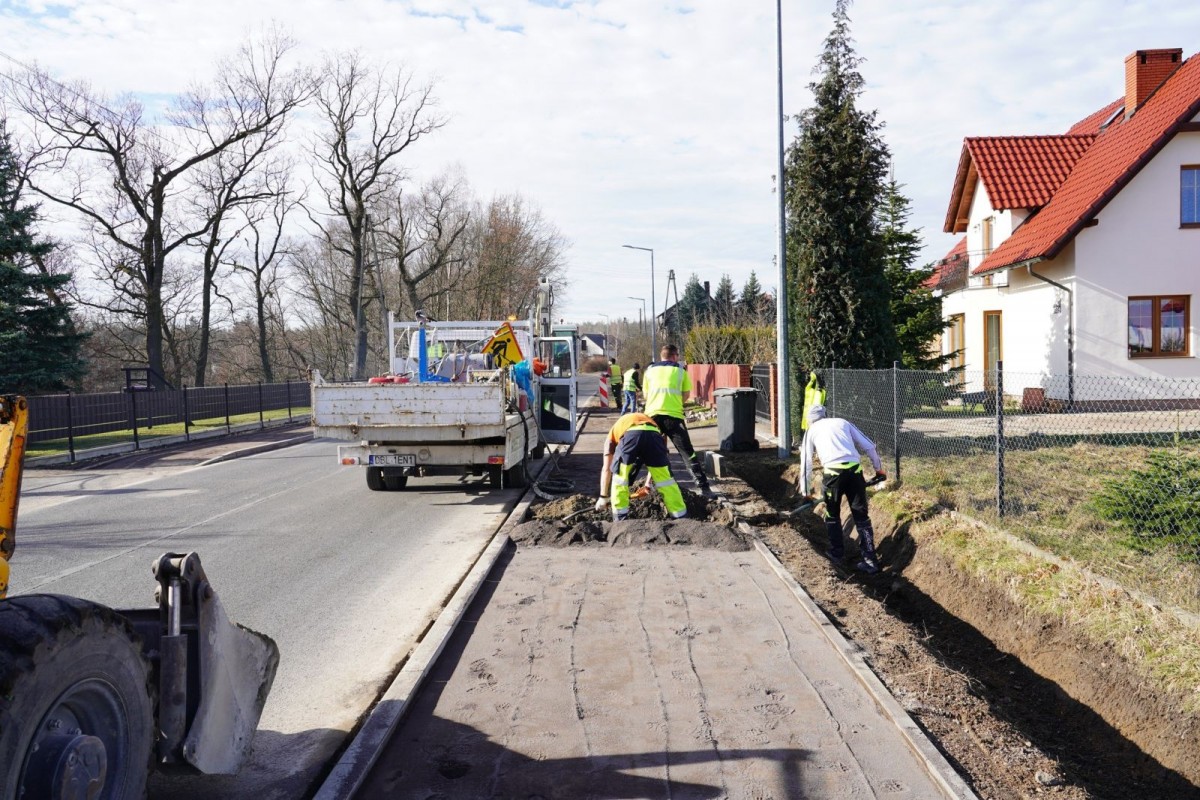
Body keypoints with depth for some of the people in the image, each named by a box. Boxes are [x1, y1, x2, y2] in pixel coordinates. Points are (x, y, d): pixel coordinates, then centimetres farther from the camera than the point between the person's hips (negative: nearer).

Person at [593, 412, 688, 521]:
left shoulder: (613, 433, 39)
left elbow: (606, 469, 34)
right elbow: (656, 463, 49)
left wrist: (603, 497, 38)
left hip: (630, 434, -2)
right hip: (653, 433, 2)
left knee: (619, 474, 19)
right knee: (665, 477, 15)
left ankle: (620, 517, 17)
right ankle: (681, 517, 19)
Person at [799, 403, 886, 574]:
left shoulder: (811, 431, 20)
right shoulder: (843, 422, 23)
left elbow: (806, 463, 20)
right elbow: (869, 446, 20)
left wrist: (805, 492, 26)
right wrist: (878, 468, 31)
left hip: (832, 472, -2)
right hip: (854, 470, 2)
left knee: (832, 515, 20)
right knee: (861, 516, 7)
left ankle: (837, 553, 28)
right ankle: (870, 560, 5)